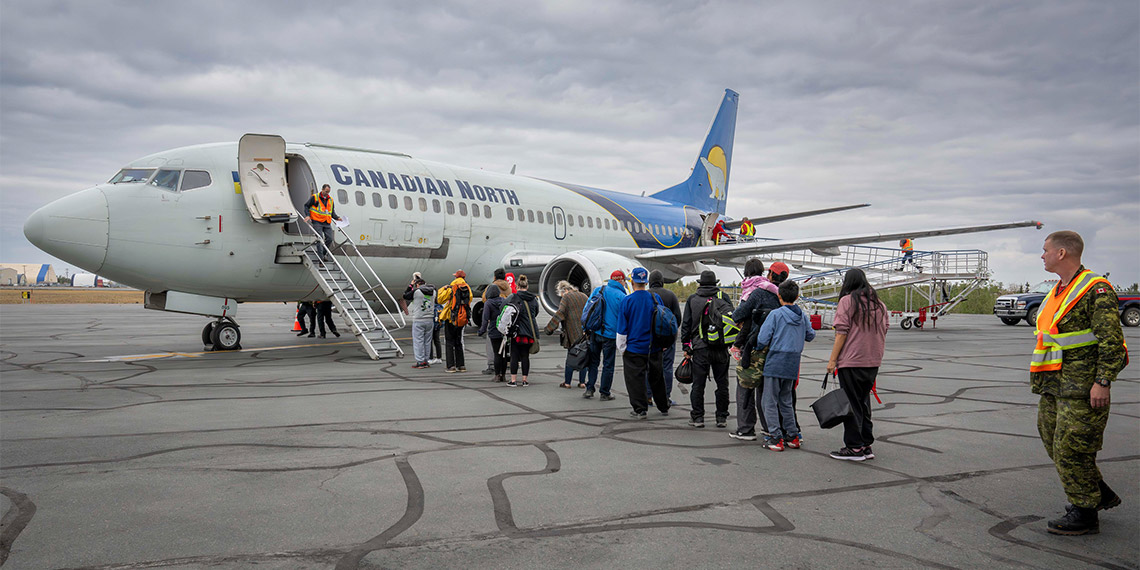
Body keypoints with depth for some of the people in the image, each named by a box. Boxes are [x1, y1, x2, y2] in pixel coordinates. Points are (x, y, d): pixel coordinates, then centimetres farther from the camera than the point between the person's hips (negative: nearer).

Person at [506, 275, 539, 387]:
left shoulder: (513, 298, -7)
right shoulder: (534, 299, 6)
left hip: (517, 331, -3)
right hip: (530, 331, 3)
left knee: (514, 356, 3)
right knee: (525, 356, 9)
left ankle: (513, 380, 2)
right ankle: (524, 380, 10)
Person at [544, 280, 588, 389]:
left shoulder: (566, 297, -5)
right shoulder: (584, 296, 14)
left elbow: (560, 313, -13)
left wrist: (550, 328, -12)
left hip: (573, 333, -5)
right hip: (586, 331, 5)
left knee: (571, 357, 2)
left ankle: (567, 382, 6)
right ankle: (582, 382, 10)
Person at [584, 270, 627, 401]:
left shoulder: (598, 290, 5)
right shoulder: (621, 297, -8)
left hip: (594, 332, 4)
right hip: (610, 335, -4)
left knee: (593, 361, 14)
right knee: (608, 364, 7)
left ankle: (589, 389, 10)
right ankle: (604, 393, 12)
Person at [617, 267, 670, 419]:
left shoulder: (626, 301, -11)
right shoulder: (655, 298, -1)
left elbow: (622, 328, -8)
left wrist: (622, 348, 2)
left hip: (634, 348, -4)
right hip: (654, 347, 4)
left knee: (635, 379, 5)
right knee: (657, 378, 17)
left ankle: (640, 410, 6)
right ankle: (664, 407, 28)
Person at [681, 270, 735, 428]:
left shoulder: (692, 299, 6)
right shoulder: (723, 297, 5)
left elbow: (686, 324, 6)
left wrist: (686, 346, 10)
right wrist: (732, 342, 7)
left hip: (700, 348, -1)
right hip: (721, 348, 1)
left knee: (698, 384, 5)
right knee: (722, 384, 8)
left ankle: (697, 417, 7)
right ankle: (722, 417, 12)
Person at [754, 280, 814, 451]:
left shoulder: (775, 314, -11)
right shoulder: (802, 317, 6)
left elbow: (762, 339, -14)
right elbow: (810, 336, 19)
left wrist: (759, 347, 7)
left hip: (775, 364, -6)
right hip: (793, 366, 6)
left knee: (769, 402, 1)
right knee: (786, 401, 18)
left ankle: (776, 438, -3)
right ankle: (793, 436, 18)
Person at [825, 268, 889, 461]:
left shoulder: (847, 301, -8)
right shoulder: (879, 304, 12)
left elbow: (841, 333, -13)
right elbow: (883, 333, 15)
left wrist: (832, 360, -9)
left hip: (851, 361, -7)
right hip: (873, 363, 7)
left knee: (851, 404, 0)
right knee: (864, 402, 15)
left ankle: (854, 447, 1)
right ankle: (866, 445, 18)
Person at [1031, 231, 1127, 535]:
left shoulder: (1096, 290, -14)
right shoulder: (1058, 291, 15)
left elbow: (1112, 339, -17)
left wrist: (1103, 382, -21)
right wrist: (1041, 376, 22)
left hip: (1083, 388, -9)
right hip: (1055, 386, 9)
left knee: (1072, 449, -5)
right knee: (1053, 442, 13)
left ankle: (1084, 514, 8)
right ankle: (1101, 494, 29)